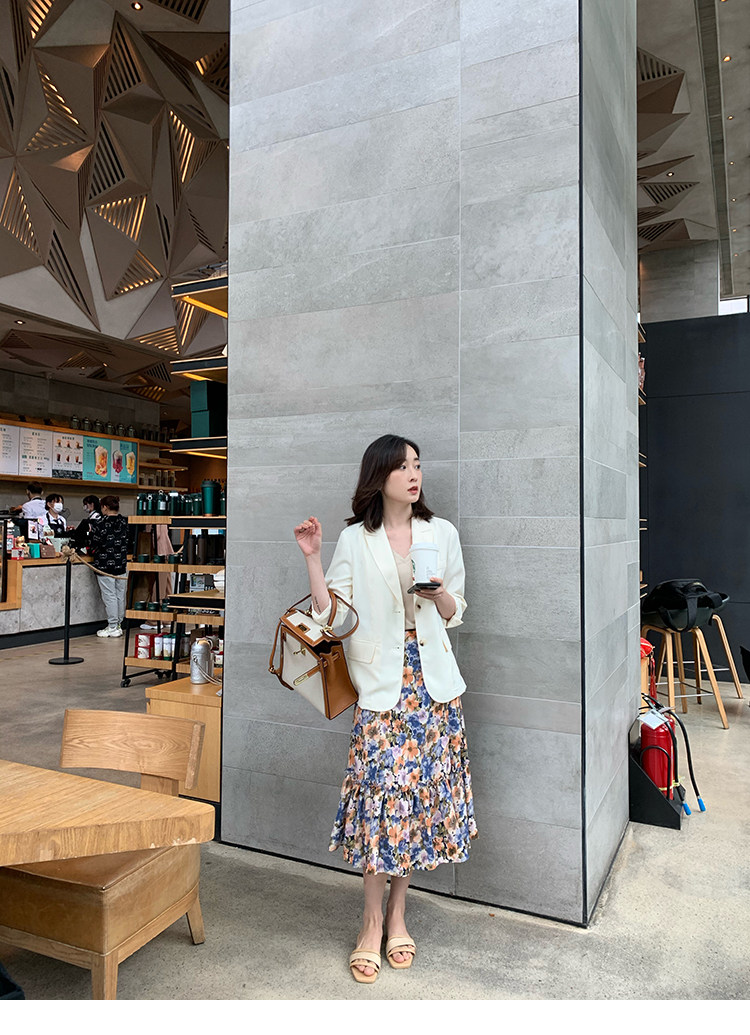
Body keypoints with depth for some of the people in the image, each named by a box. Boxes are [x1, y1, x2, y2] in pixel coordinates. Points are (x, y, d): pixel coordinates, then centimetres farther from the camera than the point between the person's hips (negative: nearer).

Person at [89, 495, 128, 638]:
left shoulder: (99, 524, -12)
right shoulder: (126, 522, 1)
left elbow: (94, 546, -6)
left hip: (105, 565, -5)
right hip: (122, 564, 5)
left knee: (109, 595, 1)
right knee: (120, 595, 10)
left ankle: (112, 627, 5)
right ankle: (119, 624, 18)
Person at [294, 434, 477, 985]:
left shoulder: (442, 533, 5)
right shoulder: (355, 540, 0)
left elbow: (455, 614, 10)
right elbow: (332, 618, -3)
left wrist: (438, 593, -11)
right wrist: (312, 559, -11)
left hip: (434, 681, 2)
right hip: (381, 684, -2)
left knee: (423, 791, 8)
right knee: (381, 794, -2)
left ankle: (397, 913, 28)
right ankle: (373, 922, 20)